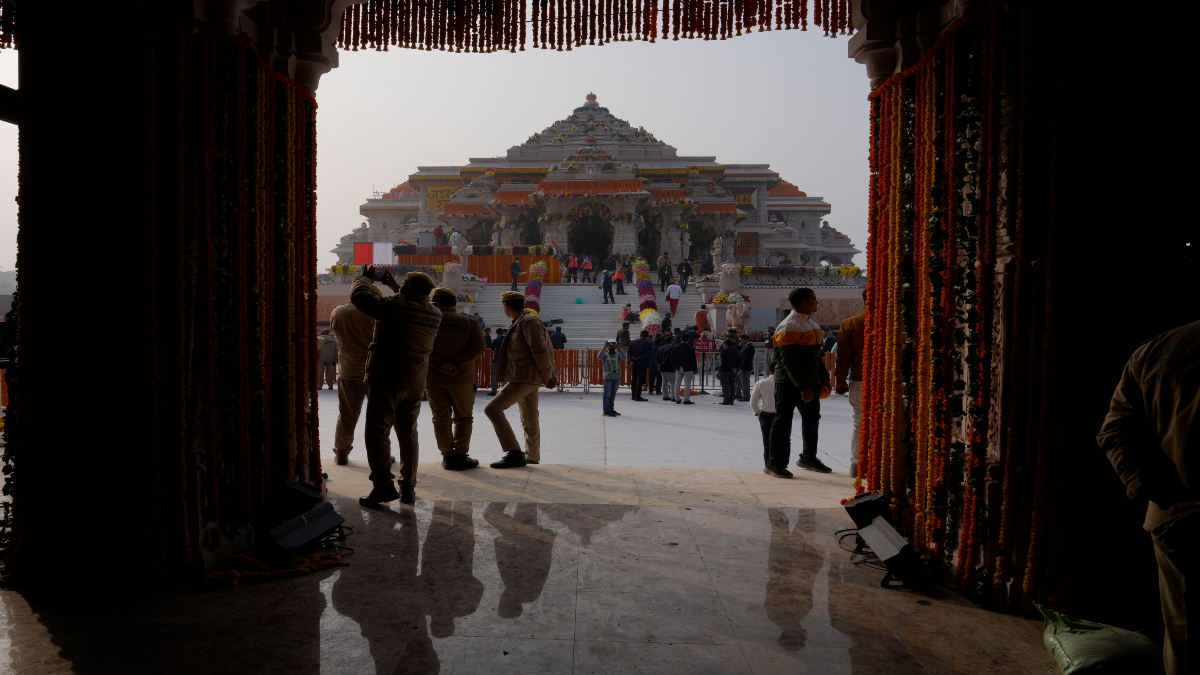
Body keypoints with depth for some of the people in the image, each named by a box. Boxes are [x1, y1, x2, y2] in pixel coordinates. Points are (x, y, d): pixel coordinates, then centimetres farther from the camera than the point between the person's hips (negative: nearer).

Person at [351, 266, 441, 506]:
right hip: (415, 383, 7)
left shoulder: (396, 306, -16)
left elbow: (359, 296, -10)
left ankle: (383, 485, -5)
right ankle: (408, 487, 16)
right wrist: (393, 286, 26)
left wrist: (364, 277, 9)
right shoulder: (434, 314, 4)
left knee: (377, 431, 0)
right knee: (408, 434, 13)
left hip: (386, 380, -6)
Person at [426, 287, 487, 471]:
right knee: (463, 418, 10)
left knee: (441, 419, 9)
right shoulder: (470, 322, 3)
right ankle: (460, 455, 3)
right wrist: (456, 364, -15)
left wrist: (439, 364, -16)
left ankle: (447, 456, 9)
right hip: (462, 378, 0)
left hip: (433, 379, 1)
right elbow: (478, 348, -11)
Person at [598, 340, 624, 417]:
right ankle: (606, 411, -5)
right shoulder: (605, 355, 4)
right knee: (607, 395, -5)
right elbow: (599, 357, -15)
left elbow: (623, 357, -10)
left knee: (613, 395, 12)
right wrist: (604, 348, -25)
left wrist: (619, 350, -25)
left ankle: (611, 409, 22)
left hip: (616, 378, 3)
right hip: (608, 378, -3)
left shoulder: (618, 355, 9)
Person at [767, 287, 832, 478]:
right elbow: (789, 361, -21)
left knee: (812, 419, 17)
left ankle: (808, 457, 34)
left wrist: (823, 378, 14)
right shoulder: (789, 327, -17)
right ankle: (775, 464, 5)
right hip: (789, 384, -9)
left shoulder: (812, 324, 14)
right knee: (783, 422, -2)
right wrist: (803, 387, -23)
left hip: (810, 383, 9)